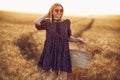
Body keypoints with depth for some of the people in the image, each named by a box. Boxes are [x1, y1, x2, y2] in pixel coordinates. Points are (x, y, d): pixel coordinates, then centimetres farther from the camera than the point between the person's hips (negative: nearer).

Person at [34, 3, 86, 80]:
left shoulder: (66, 22, 2)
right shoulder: (47, 22, -2)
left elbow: (68, 37, 10)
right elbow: (36, 22, -20)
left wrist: (77, 39, -7)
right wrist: (47, 15, -7)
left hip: (63, 52, 1)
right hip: (51, 52, -1)